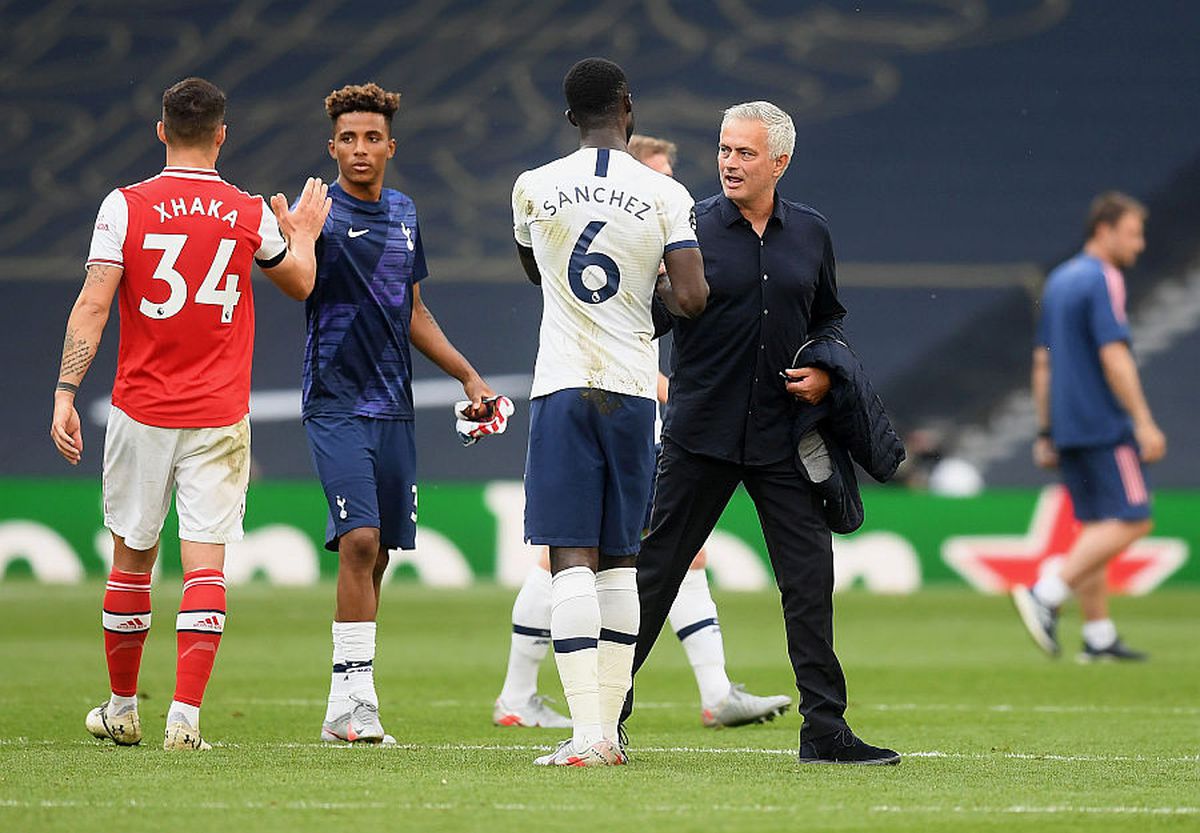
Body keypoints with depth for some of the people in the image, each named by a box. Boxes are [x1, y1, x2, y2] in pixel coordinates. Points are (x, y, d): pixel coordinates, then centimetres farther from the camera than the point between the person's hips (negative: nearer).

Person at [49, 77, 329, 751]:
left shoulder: (126, 207, -5)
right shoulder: (251, 215, -1)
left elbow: (92, 306, -10)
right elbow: (301, 284, 16)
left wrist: (65, 394, -8)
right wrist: (303, 236, 36)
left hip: (142, 414, 0)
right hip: (220, 418, 0)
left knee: (132, 558, 13)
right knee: (206, 563, -2)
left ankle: (122, 708, 24)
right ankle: (187, 714, -12)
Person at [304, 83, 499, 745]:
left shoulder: (404, 214, 14)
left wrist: (468, 375, 21)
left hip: (393, 405, 6)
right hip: (336, 401, -6)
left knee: (376, 554, 7)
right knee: (359, 540, -19)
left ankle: (346, 704, 14)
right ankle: (354, 696, -17)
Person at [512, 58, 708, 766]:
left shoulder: (534, 190, 1)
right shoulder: (666, 195, -2)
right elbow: (692, 299, -8)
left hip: (564, 388, -1)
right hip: (633, 389, 1)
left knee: (572, 559, -6)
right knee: (620, 561, 12)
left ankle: (587, 734, -16)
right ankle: (609, 729, 13)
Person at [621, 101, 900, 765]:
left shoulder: (811, 234, 8)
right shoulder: (689, 228, -3)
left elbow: (829, 316, 21)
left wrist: (825, 369, 2)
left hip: (783, 436, 3)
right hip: (701, 433, -3)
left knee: (810, 579, -1)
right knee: (655, 568, 2)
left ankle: (825, 729, 4)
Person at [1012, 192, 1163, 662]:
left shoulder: (1058, 282, 16)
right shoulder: (1103, 280, -11)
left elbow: (1042, 362, 19)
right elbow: (1113, 357, -20)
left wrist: (1046, 433, 21)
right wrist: (1144, 423, -20)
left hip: (1068, 426, 9)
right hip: (1105, 428, -9)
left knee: (1096, 526, 10)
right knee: (1130, 521, -9)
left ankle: (1099, 635, 7)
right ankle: (1047, 595, -19)